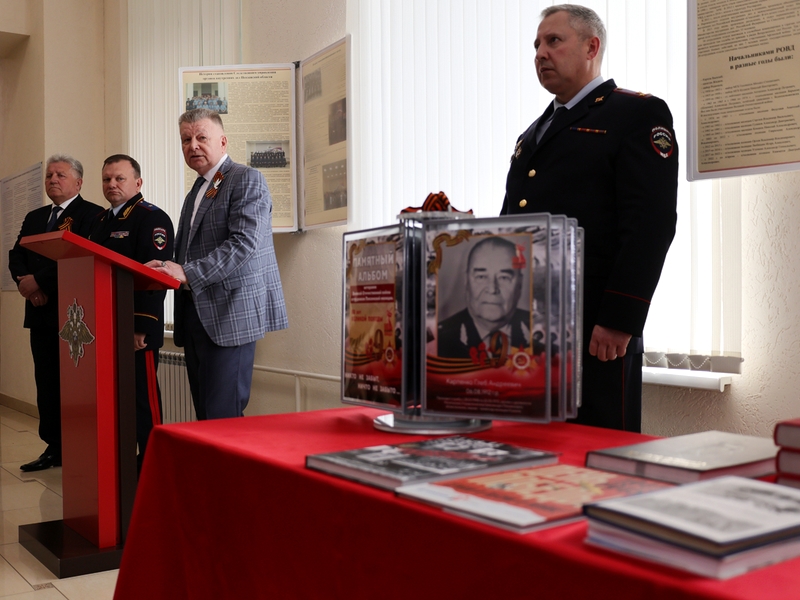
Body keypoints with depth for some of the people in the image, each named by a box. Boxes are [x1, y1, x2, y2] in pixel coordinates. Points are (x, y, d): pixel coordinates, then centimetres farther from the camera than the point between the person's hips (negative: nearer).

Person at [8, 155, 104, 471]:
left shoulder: (92, 214, -6)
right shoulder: (34, 218, 20)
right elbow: (17, 255, 13)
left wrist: (39, 281, -18)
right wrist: (24, 281, -8)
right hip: (41, 312, 7)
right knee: (46, 382, 10)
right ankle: (54, 448, 17)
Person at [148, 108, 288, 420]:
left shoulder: (247, 180, -5)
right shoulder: (195, 193, 23)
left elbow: (244, 243, -18)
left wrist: (188, 273, -24)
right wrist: (168, 272, 5)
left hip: (229, 313, -8)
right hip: (196, 313, 9)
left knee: (223, 418, -11)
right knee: (205, 417, 9)